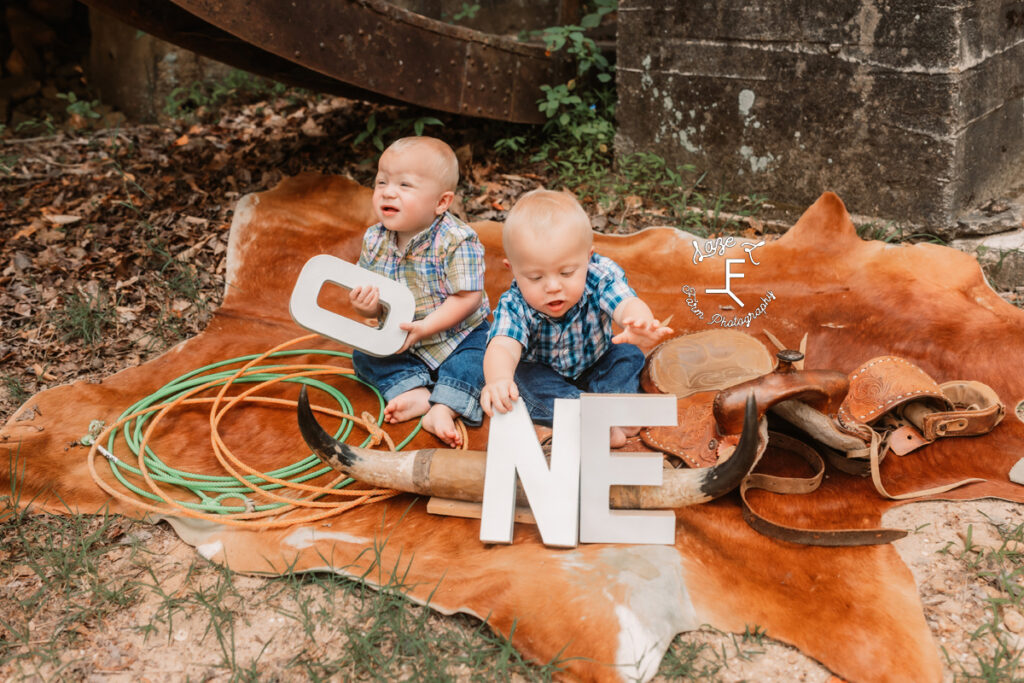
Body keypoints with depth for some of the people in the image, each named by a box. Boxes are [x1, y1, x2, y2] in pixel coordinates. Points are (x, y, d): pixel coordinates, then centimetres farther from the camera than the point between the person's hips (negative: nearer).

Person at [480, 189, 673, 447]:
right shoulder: (515, 307, -31)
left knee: (628, 355, -20)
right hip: (543, 372, -1)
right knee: (522, 377, -30)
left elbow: (627, 304, -47)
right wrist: (497, 380, -73)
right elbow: (503, 346, -48)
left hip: (595, 365, 2)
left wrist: (641, 324, -73)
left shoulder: (600, 277, -29)